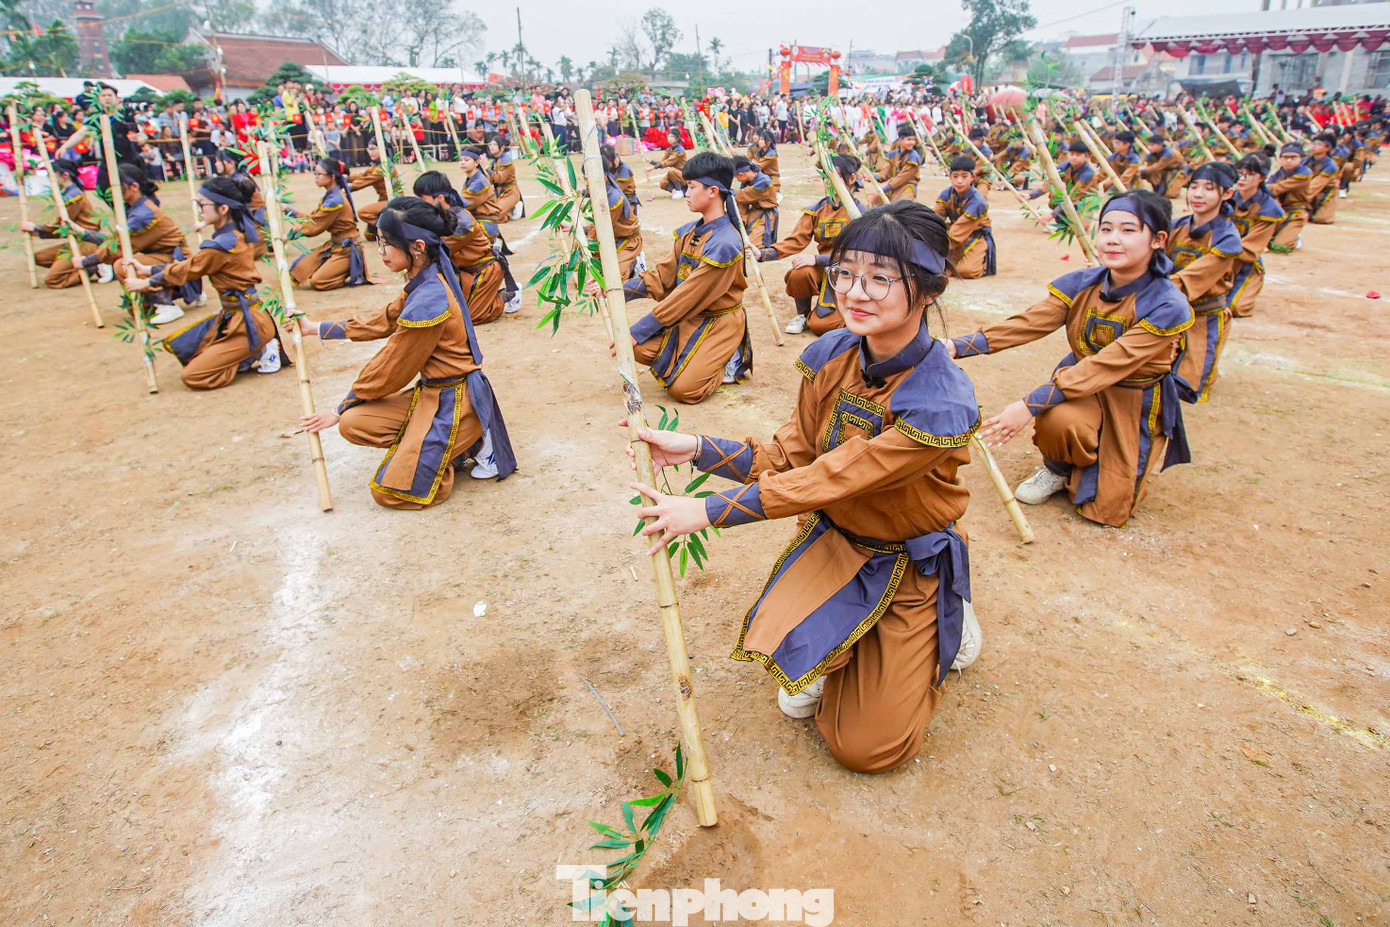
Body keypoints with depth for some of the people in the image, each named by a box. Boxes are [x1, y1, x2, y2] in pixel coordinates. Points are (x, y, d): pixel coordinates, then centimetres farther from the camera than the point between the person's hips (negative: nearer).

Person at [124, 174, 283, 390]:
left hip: (247, 321, -9)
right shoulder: (238, 232, 7)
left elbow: (186, 270, -6)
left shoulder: (221, 246, -20)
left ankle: (259, 354, -1)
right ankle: (255, 351, 10)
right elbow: (190, 263, 16)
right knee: (179, 346, 20)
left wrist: (144, 283, 9)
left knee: (192, 376, -7)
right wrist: (148, 269, 18)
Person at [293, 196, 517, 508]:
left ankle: (472, 444, 3)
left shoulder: (427, 302, -25)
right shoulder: (427, 281, 2)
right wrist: (316, 328, 22)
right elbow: (385, 320, 17)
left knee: (389, 491, -7)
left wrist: (340, 409, 0)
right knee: (354, 423, 1)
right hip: (433, 392, 9)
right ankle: (460, 441, 4)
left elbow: (391, 370, -15)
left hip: (454, 402, -9)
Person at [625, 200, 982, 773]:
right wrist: (699, 449, -19)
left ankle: (947, 622, 21)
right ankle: (838, 652, 15)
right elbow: (789, 457, -5)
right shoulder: (829, 357, -11)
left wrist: (707, 511, -30)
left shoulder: (942, 404, -30)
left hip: (911, 562, -4)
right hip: (833, 539, 4)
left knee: (865, 748, -2)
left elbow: (829, 479, -31)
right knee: (778, 647, -22)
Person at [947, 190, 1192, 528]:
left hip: (1136, 404, -2)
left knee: (1105, 509, -8)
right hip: (1084, 387, 3)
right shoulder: (1081, 284, -10)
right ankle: (1058, 470, 2)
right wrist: (958, 346, -36)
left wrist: (1030, 406, -41)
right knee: (1058, 418, -35)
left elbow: (1107, 366, -33)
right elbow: (1027, 323, -20)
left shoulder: (1168, 306, -24)